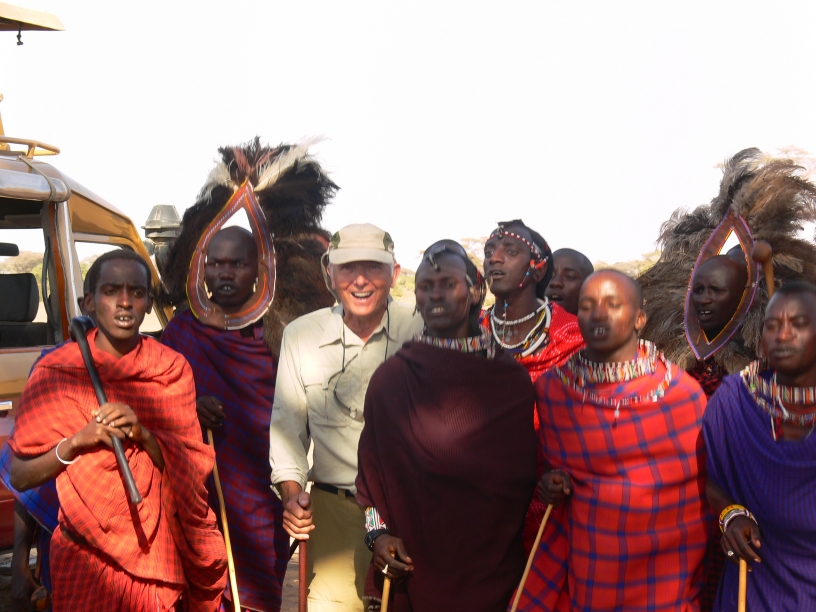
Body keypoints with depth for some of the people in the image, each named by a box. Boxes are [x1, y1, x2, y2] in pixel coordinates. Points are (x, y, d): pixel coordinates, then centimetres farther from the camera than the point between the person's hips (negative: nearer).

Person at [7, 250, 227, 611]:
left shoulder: (171, 369, 0)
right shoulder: (55, 372, -7)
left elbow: (193, 470, -1)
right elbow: (20, 476, -5)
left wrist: (143, 435, -18)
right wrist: (75, 441, -21)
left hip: (158, 552, 2)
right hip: (86, 557, -2)